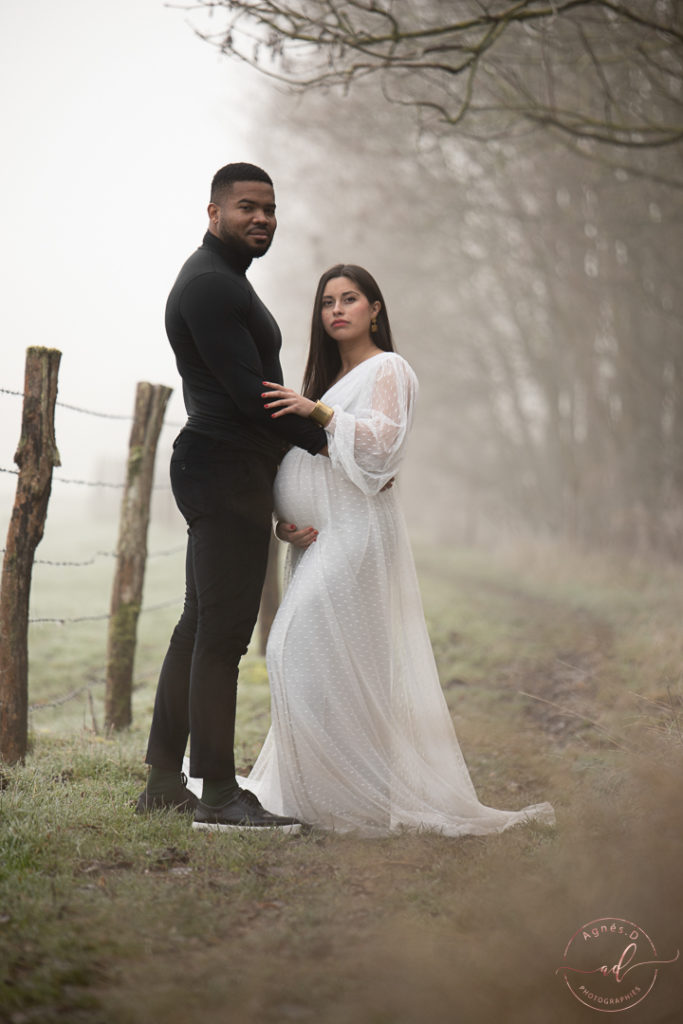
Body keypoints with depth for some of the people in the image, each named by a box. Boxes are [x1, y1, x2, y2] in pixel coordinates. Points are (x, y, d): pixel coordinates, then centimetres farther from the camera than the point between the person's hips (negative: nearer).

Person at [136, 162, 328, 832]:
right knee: (223, 631, -9)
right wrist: (327, 441, -10)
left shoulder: (223, 281, 21)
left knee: (199, 627, 11)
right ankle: (217, 794, -7)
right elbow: (249, 390, -19)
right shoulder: (210, 285, -13)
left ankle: (164, 784, 16)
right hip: (228, 472, -11)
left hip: (224, 473, 11)